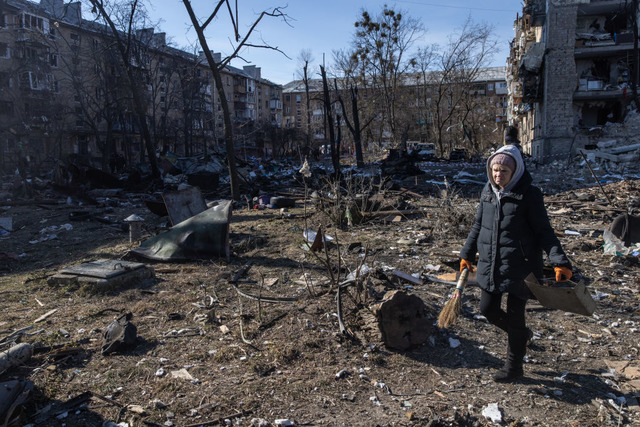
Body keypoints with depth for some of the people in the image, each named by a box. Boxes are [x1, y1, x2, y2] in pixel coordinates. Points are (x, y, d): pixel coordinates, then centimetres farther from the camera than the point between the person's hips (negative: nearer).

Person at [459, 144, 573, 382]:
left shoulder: (529, 194, -12)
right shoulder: (488, 191, 4)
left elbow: (544, 231, -10)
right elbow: (478, 226, 14)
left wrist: (559, 262, -20)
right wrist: (467, 254, 16)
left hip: (520, 267, -5)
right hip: (490, 265, 6)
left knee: (514, 316, 5)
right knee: (487, 309, 12)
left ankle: (514, 367, 27)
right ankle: (521, 334, 41)